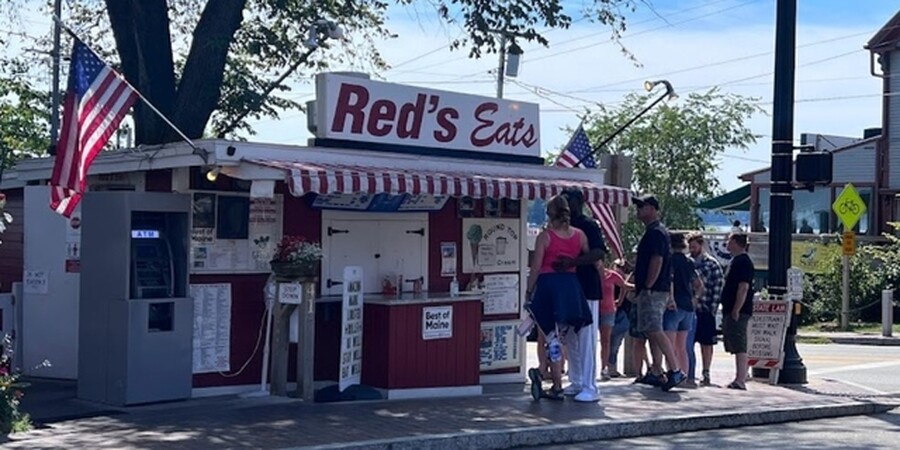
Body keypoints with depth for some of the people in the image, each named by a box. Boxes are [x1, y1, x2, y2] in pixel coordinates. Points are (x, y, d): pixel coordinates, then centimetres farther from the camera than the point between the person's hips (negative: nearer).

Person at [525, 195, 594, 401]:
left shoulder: (545, 236, -7)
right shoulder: (579, 235, 4)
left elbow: (536, 268, -7)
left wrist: (529, 291, 1)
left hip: (548, 285, -3)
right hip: (571, 286, 3)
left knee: (553, 338, 2)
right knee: (559, 338, 10)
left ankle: (558, 387, -1)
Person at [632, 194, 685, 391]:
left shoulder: (655, 232, -13)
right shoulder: (652, 231, 19)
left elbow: (657, 261, -21)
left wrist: (647, 287, -21)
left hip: (653, 291, -11)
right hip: (654, 291, 11)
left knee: (655, 331, -14)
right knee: (652, 331, 11)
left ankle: (675, 371, -17)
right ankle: (656, 373, 14)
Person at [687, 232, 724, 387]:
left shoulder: (712, 264, -2)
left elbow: (718, 287, -6)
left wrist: (712, 309, -11)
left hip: (704, 310, -4)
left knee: (706, 343, 3)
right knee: (686, 343, 5)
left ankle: (706, 374, 10)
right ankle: (688, 373, 13)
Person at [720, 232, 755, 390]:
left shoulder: (743, 262, -14)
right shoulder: (737, 260, 18)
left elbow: (743, 288, -21)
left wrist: (736, 310, -23)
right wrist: (728, 310, 22)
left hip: (738, 311, -10)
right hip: (731, 310, 10)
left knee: (739, 347, -12)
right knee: (737, 347, 12)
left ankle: (740, 380, -15)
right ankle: (739, 378, 17)